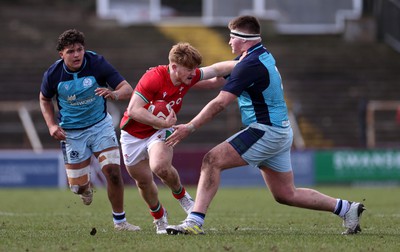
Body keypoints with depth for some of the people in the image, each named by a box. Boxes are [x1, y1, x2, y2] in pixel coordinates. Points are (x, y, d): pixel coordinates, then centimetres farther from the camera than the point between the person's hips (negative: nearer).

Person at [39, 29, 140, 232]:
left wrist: (115, 94, -43)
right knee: (77, 186, 1)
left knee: (113, 171, -17)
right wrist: (51, 125, -7)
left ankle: (119, 221, 1)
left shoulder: (97, 63, -18)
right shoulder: (53, 74, -15)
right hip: (71, 133, 1)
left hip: (100, 125, -1)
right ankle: (86, 188, 42)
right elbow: (44, 100, 7)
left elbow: (128, 89, -20)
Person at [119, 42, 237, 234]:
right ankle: (159, 217, 36)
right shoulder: (153, 78, -31)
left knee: (160, 167, -29)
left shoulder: (190, 77, -13)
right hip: (134, 134, -2)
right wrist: (163, 123, -39)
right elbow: (133, 110, -35)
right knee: (143, 180, 8)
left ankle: (181, 195, 2)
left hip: (160, 131, 2)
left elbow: (217, 69, 2)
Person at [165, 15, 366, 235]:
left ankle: (195, 222, -19)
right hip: (280, 132, 10)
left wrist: (189, 128, -18)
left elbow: (219, 103, -21)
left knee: (212, 160, -13)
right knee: (286, 194, 15)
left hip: (266, 131, -10)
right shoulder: (264, 55, 13)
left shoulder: (250, 65, -17)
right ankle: (346, 208, 18)